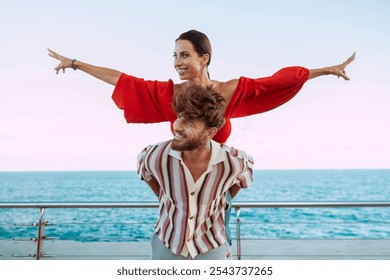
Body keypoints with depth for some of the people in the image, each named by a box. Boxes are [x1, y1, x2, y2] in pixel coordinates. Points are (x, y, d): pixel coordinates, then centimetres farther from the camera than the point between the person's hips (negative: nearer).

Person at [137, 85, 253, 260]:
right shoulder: (158, 156, -22)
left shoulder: (232, 161, -23)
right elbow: (142, 163, 4)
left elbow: (246, 168, 3)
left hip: (211, 248, 0)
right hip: (167, 245, 1)